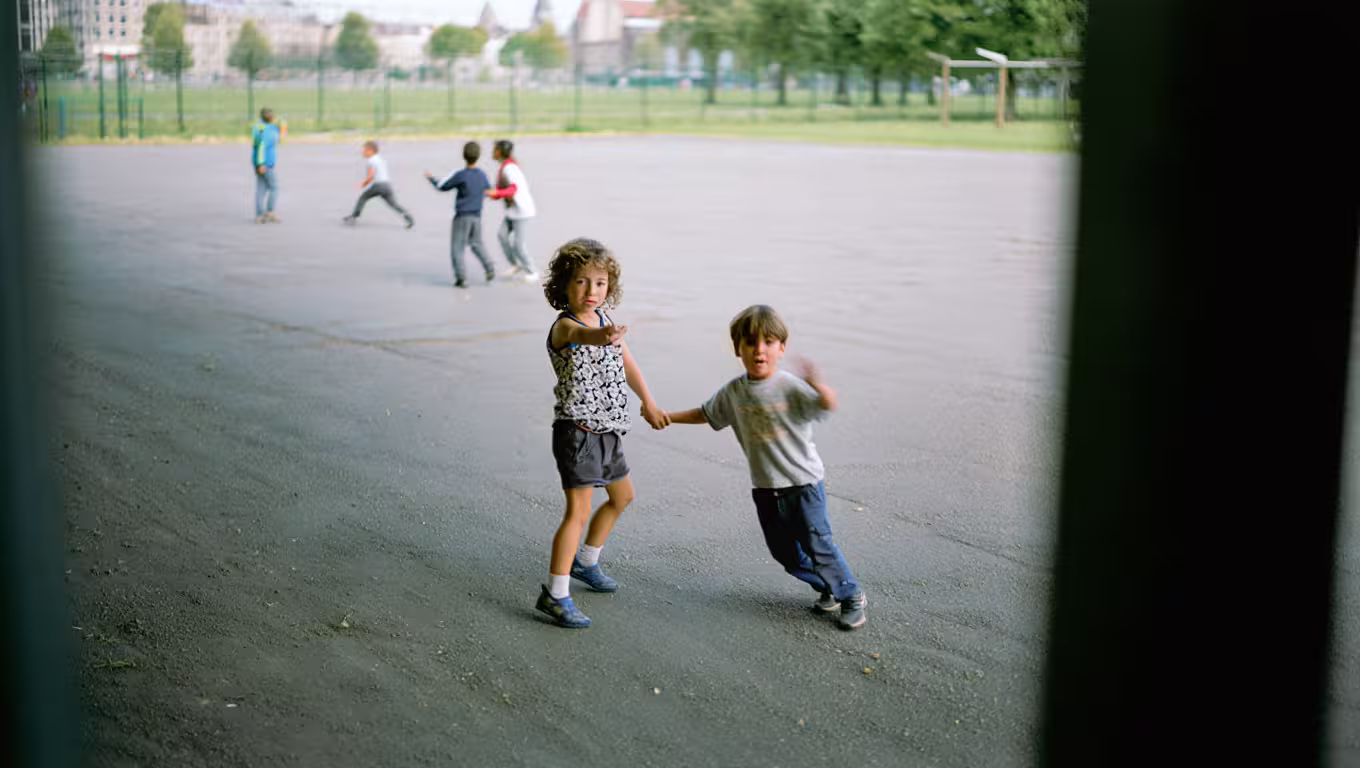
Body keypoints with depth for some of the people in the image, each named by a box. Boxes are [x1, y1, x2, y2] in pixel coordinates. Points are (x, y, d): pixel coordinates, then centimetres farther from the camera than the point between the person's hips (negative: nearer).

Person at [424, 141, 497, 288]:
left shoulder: (460, 175, -14)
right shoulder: (483, 176, 2)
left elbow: (441, 187, -3)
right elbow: (488, 192, 19)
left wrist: (430, 178, 15)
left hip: (462, 216, -5)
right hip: (477, 217, 5)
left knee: (457, 248, 2)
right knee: (477, 244, 20)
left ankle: (460, 278, -5)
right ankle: (490, 269, 6)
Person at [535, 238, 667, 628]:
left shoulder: (605, 318, 7)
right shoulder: (564, 326, -18)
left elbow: (626, 362, 22)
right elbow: (582, 335, -45)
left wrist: (648, 402, 31)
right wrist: (604, 336, -67)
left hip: (607, 430, 9)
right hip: (577, 431, -9)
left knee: (622, 496, 24)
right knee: (578, 510, -15)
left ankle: (585, 561, 43)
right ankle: (555, 594, -10)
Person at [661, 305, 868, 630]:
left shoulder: (790, 387, -16)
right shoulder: (734, 392, 2)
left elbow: (828, 405, -30)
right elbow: (707, 414, 19)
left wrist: (817, 385, -50)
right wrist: (670, 416, 14)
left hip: (803, 482, -5)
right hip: (765, 488, 6)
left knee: (817, 545, -7)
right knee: (785, 552, 10)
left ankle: (851, 597, 13)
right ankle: (828, 588, 31)